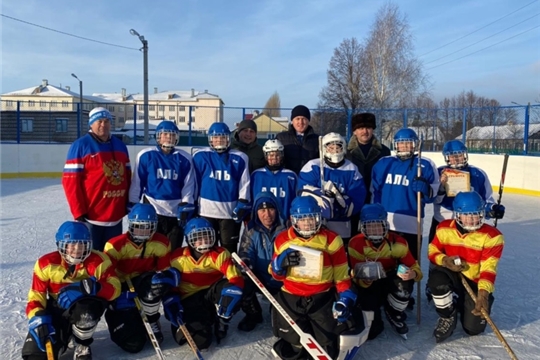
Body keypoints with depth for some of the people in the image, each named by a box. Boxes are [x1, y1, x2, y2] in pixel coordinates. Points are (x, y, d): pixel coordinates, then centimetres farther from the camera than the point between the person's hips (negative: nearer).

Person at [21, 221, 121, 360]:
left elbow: (114, 287, -23)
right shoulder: (47, 263, -13)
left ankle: (82, 346, -4)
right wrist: (39, 320, -24)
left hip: (86, 309, -2)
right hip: (56, 310, 2)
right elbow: (36, 296, -7)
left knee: (86, 309, -38)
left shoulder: (99, 260, -18)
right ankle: (62, 337, 27)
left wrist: (95, 287, -43)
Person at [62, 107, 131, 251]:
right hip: (91, 216, -5)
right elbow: (71, 181, -11)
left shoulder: (120, 146, 12)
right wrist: (79, 212, -14)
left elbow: (127, 177, 16)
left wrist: (129, 205, 12)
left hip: (115, 216, 6)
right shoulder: (80, 146, -6)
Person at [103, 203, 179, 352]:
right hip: (121, 288, -2)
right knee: (133, 344, -12)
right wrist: (117, 296, -26)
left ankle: (151, 320, -7)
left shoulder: (161, 243, -10)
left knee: (158, 282, -38)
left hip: (145, 284, 3)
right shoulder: (116, 245, -20)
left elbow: (165, 270, -2)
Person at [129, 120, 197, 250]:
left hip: (176, 212, 2)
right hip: (151, 210, -1)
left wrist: (186, 206, -5)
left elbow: (188, 185, 3)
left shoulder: (184, 158, 2)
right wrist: (133, 206, -1)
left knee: (174, 250, 12)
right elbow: (137, 183, -1)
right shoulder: (146, 155, -4)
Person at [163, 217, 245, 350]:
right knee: (200, 341, -20)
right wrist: (173, 303, -15)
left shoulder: (220, 254, -12)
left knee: (231, 289, -32)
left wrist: (231, 291, -37)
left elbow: (236, 278, -19)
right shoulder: (178, 257, -9)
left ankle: (221, 323, -6)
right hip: (190, 300, -1)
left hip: (212, 295, 1)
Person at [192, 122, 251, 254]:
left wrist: (242, 205, -4)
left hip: (230, 211, 0)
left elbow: (244, 184, 2)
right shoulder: (200, 156, 1)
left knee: (229, 248, 9)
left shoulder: (239, 158, 2)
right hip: (206, 210, 0)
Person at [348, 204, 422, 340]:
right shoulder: (356, 244, -20)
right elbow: (358, 278, -18)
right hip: (368, 285, -2)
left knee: (405, 283, -32)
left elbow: (414, 267, -13)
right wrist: (364, 279, -42)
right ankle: (374, 323, 17)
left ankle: (394, 315, -2)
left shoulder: (397, 242, -16)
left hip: (390, 281, 2)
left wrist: (413, 273, -37)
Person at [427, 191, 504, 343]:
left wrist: (483, 294, -35)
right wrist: (445, 260, -20)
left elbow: (488, 268, -21)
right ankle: (448, 317, -6)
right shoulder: (444, 228, -7)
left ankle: (462, 304, 29)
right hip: (452, 275, 1)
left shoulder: (492, 236, -16)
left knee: (474, 327, -8)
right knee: (437, 278, -35)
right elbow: (432, 251, 3)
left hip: (476, 283, -1)